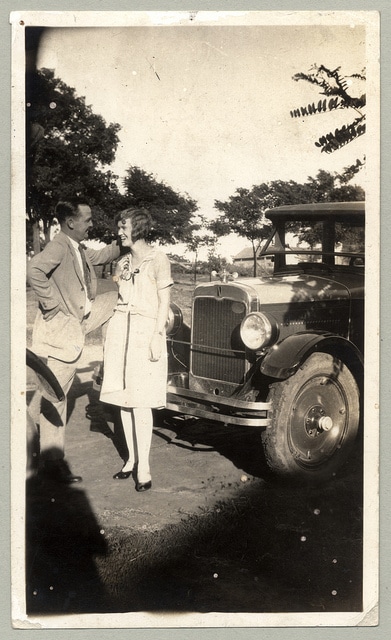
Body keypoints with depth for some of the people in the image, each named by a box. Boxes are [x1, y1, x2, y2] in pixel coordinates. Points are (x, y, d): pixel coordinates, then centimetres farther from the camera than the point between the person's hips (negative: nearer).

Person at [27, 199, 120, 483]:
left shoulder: (79, 249, 10)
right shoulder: (59, 246, -19)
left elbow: (99, 256, 30)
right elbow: (34, 269, -37)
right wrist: (51, 304, -29)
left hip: (81, 319, 10)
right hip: (60, 331, -10)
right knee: (54, 397, 0)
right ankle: (51, 463, 12)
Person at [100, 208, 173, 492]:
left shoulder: (158, 259, -4)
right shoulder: (124, 262, 15)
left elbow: (164, 301, -6)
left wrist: (157, 336, -13)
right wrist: (109, 336, 17)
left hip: (146, 330, -7)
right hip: (120, 327, 7)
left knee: (140, 401, -8)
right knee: (123, 397, 7)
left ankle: (143, 467, -1)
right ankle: (132, 459, 19)